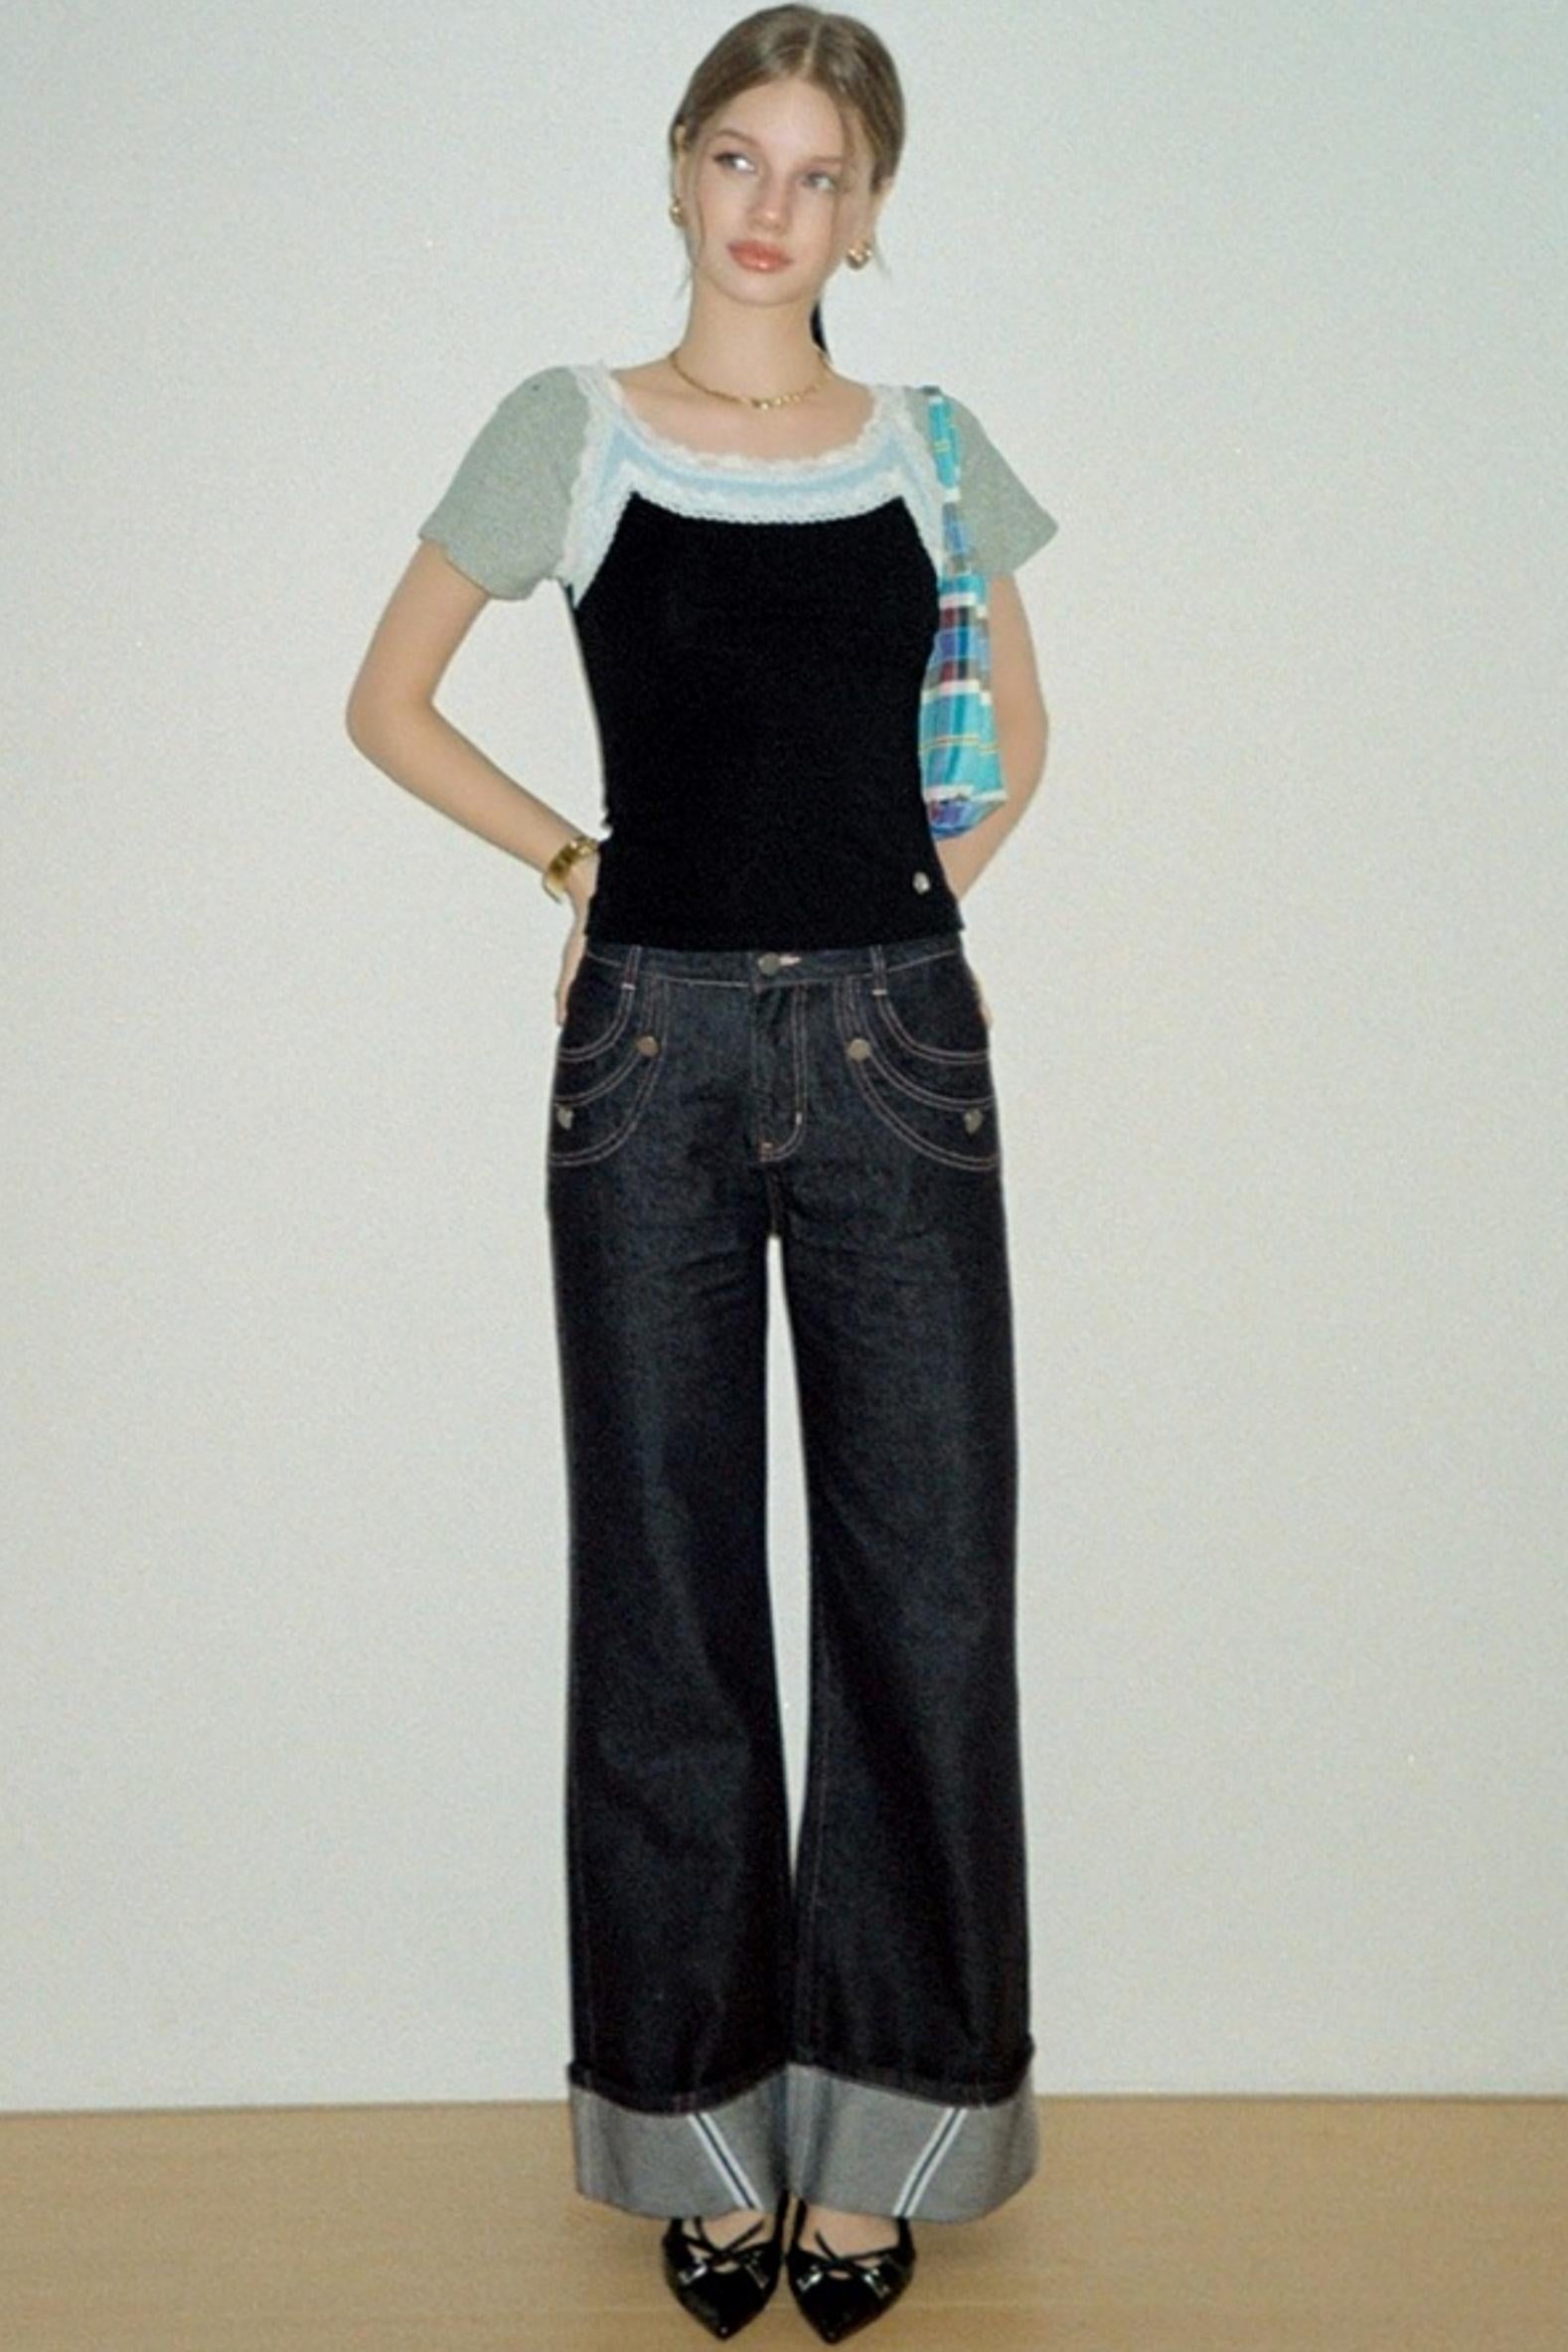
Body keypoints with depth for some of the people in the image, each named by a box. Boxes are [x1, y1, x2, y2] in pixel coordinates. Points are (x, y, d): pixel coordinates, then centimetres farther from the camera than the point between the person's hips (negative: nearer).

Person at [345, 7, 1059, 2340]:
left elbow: (1013, 740, 20)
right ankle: (703, 2115, 21)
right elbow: (389, 700, 10)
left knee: (926, 1583, 1)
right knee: (669, 1594, 5)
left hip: (892, 1050, 1)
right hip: (653, 1053, -1)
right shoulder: (571, 432, 3)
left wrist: (904, 908, 6)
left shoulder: (932, 447, 8)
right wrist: (583, 864, 4)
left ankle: (876, 2126, 18)